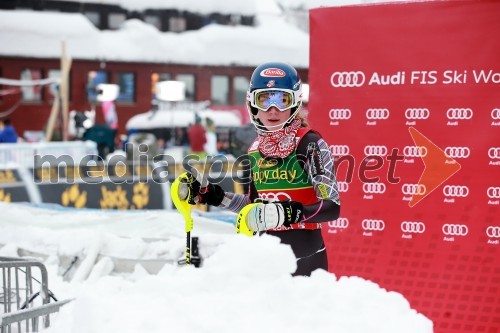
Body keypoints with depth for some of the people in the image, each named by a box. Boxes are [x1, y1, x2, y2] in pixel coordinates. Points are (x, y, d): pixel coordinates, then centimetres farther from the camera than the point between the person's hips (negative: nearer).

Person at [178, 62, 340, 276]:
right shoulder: (255, 149, 10)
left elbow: (332, 207, -12)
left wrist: (287, 213, -26)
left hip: (305, 253, -5)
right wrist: (210, 195, 14)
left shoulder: (310, 144, -7)